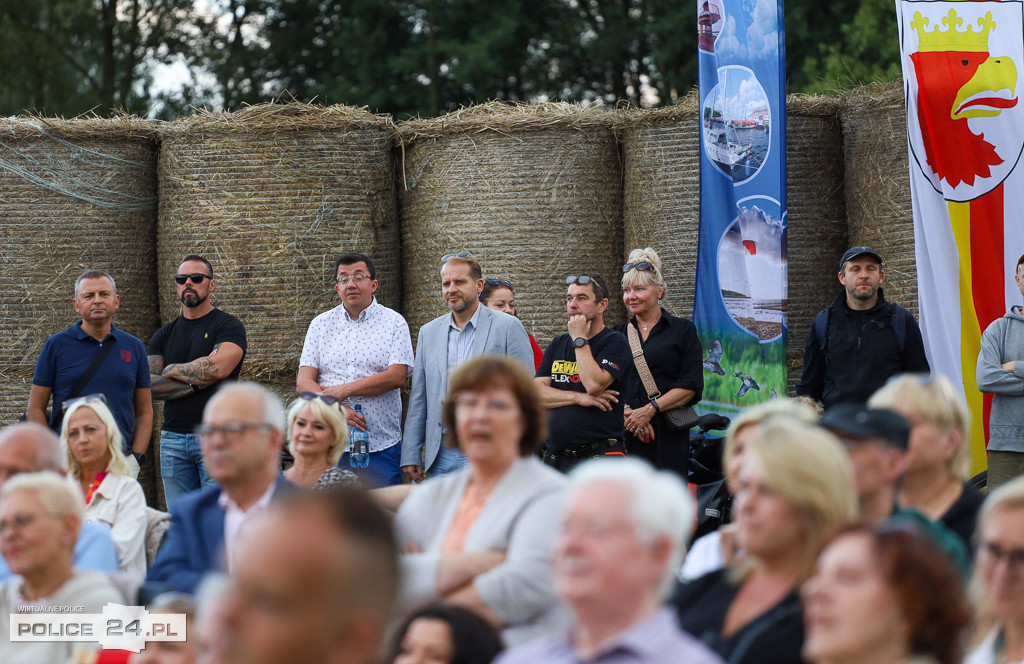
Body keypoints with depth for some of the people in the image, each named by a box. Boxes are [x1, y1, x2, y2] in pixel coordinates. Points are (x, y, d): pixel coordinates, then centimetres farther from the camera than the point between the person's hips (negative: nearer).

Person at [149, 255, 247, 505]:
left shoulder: (229, 325, 2)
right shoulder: (164, 335, 17)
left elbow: (218, 367, -15)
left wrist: (173, 370, 1)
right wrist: (194, 382, -8)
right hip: (173, 438, 5)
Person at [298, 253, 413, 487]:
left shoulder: (394, 323, 5)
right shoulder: (321, 325, 11)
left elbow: (397, 377, -7)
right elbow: (303, 383, 3)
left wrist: (344, 390, -11)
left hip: (380, 445, -2)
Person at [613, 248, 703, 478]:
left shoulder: (682, 330, 7)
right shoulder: (618, 334, 17)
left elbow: (691, 386, -2)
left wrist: (650, 409, -12)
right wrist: (624, 413, -10)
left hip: (667, 438, -3)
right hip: (622, 436, 3)